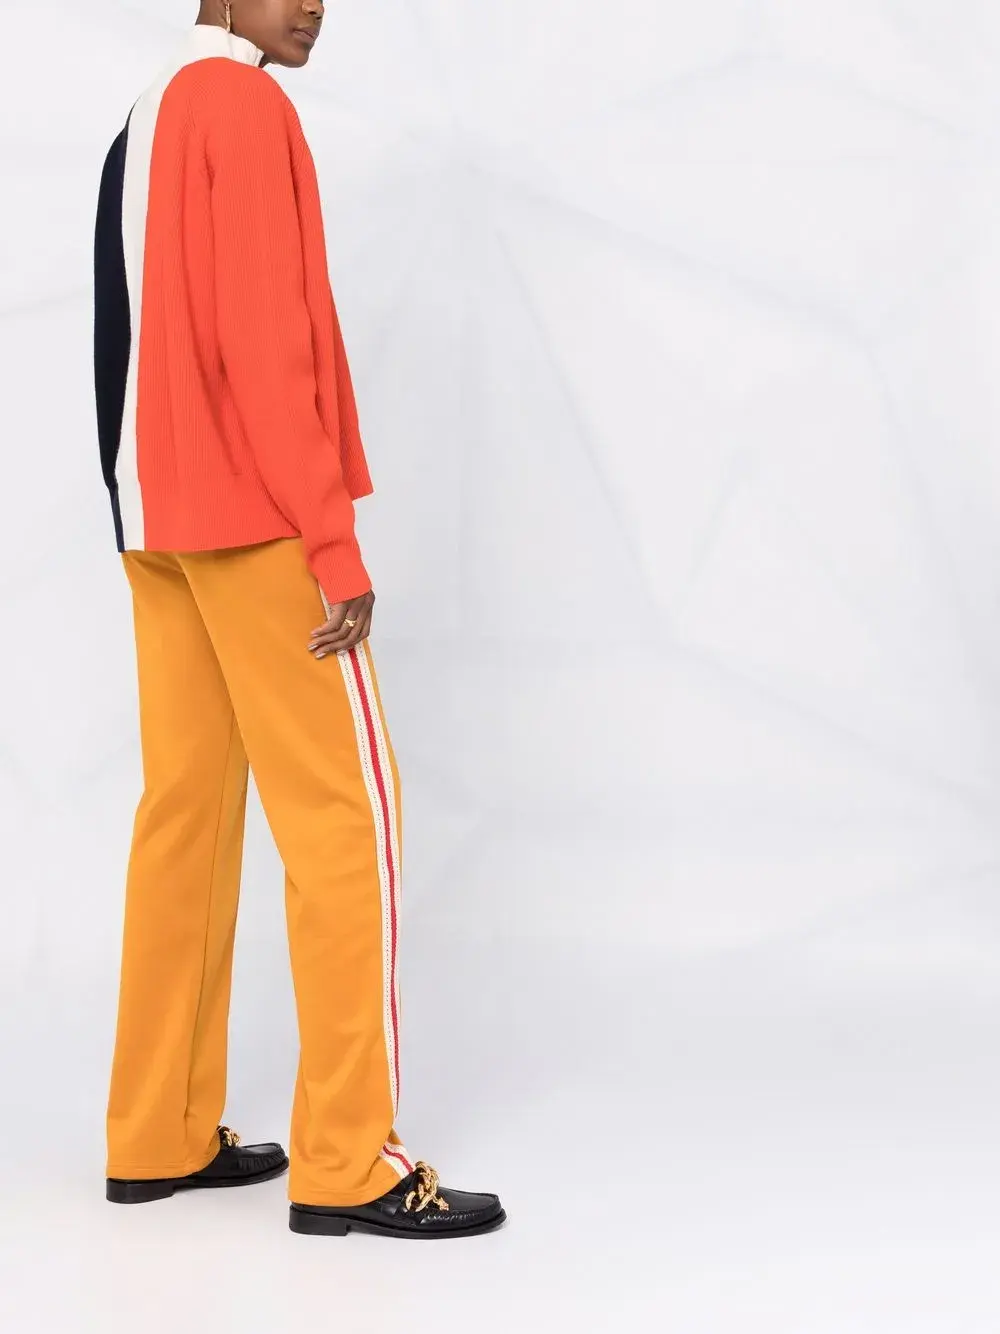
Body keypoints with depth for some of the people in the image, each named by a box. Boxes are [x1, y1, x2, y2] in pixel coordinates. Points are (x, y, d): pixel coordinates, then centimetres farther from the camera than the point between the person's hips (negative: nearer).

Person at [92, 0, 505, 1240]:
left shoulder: (142, 122, 19)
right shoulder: (246, 103, -9)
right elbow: (266, 342, -18)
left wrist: (148, 513, 19)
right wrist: (334, 541, -18)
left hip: (156, 518, 9)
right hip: (253, 517, -9)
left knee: (188, 807, 9)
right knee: (342, 808, -6)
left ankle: (159, 1134, 13)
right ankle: (348, 1160, -5)